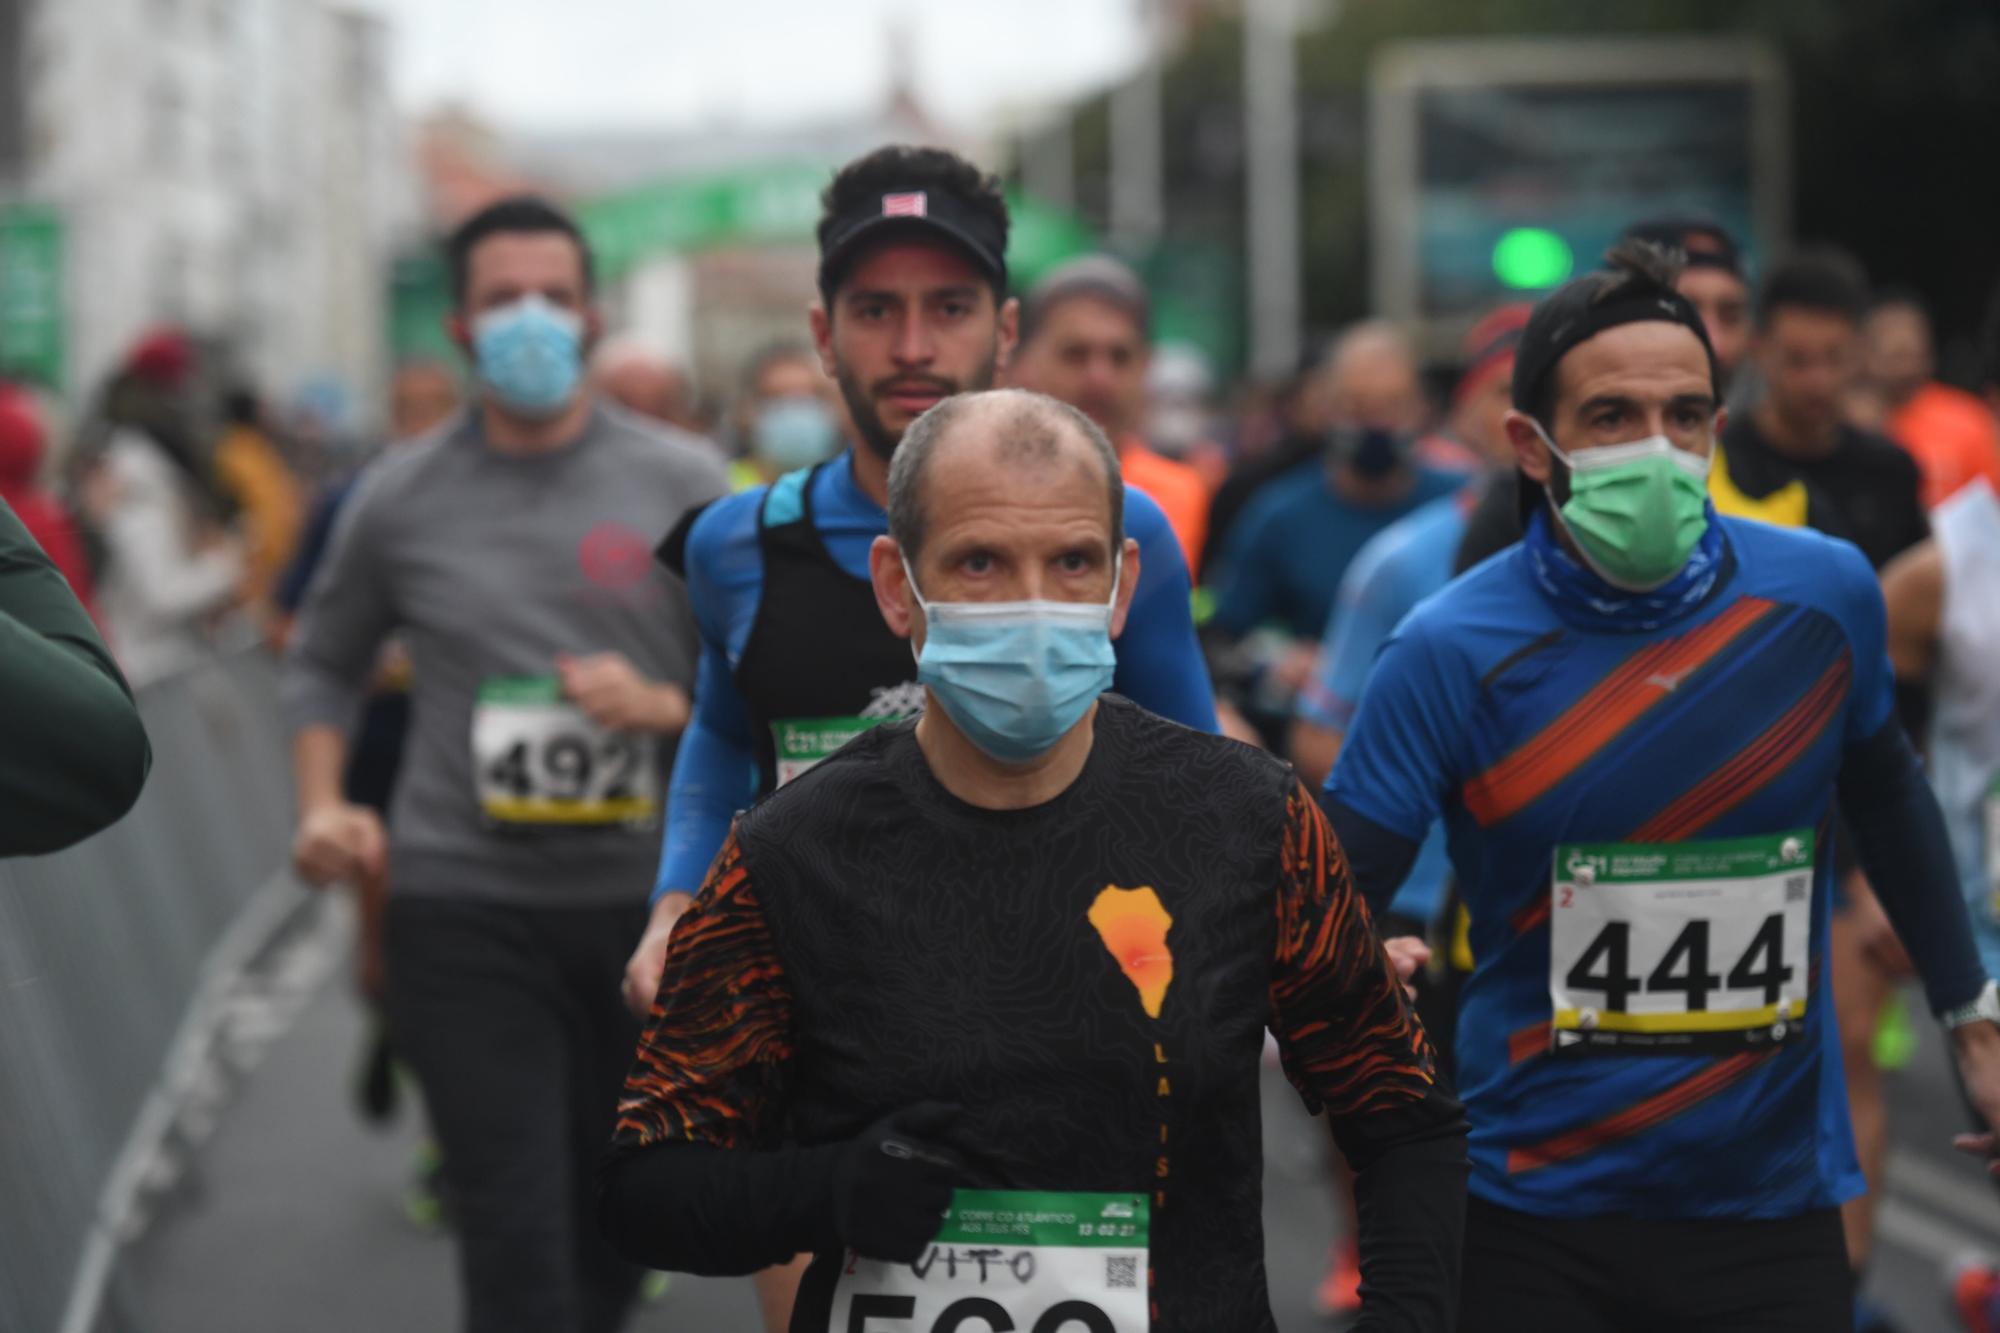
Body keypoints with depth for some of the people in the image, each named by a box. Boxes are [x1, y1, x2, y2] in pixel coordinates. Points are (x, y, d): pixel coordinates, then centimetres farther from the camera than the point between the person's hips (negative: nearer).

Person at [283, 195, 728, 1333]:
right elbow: (324, 663, 18)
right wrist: (322, 803, 2)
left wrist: (667, 709, -16)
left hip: (647, 898, 1)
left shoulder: (681, 485, 2)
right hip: (464, 909, -1)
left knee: (618, 1235, 15)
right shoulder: (401, 500, 5)